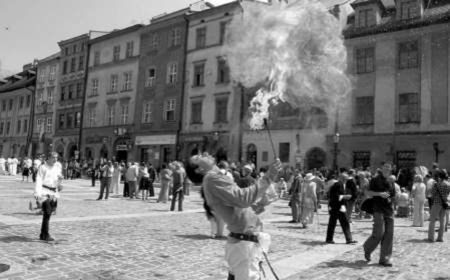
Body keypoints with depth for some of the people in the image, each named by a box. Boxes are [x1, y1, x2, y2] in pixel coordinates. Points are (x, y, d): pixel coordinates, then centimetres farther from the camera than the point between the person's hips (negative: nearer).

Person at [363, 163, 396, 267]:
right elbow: (368, 193, -5)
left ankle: (384, 258, 9)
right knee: (379, 232, -11)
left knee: (389, 235, 2)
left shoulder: (391, 182, 14)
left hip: (389, 211, 5)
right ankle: (367, 248, 17)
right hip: (378, 209, -5)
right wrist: (380, 194, -17)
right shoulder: (375, 179, -2)